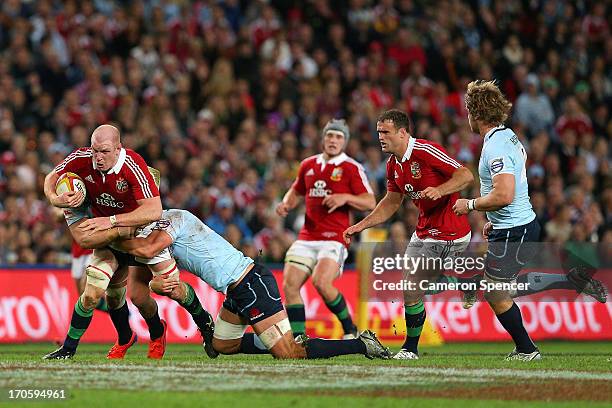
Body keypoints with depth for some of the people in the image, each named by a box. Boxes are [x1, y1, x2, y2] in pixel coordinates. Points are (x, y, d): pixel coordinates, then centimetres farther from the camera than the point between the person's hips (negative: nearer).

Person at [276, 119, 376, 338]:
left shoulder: (352, 168, -1)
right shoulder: (308, 165, 14)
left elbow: (370, 202, -5)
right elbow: (296, 192, 30)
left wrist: (345, 197, -21)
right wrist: (286, 204, 9)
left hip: (334, 238, -6)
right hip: (306, 237, 6)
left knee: (322, 282, -25)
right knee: (290, 285, -8)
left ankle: (349, 329, -5)